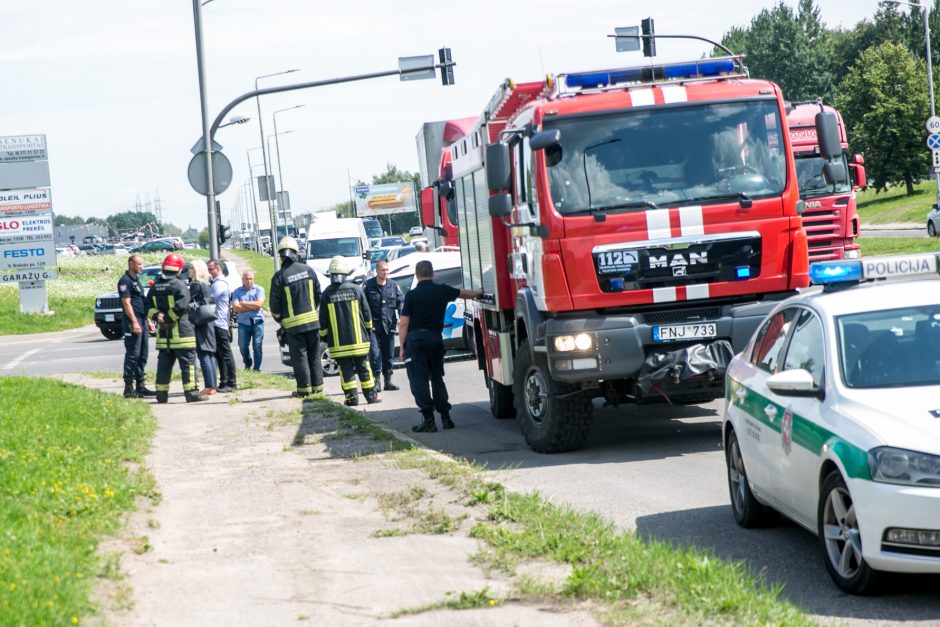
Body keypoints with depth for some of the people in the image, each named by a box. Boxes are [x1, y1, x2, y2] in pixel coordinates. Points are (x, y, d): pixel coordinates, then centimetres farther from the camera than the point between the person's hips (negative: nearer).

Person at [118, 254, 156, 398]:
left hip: (142, 322, 9)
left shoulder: (136, 280, 20)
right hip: (132, 322, -9)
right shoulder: (125, 281, -9)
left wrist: (148, 321, 22)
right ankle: (129, 388, -9)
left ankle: (140, 386, 15)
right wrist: (134, 322, -22)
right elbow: (126, 303, -16)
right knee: (132, 354, -10)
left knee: (142, 355, 10)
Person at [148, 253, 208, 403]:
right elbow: (181, 306, -19)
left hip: (163, 334, 6)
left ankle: (161, 394, 12)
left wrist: (157, 316, -7)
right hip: (181, 332, -6)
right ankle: (191, 392, -6)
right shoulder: (180, 285, -10)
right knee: (188, 363, -3)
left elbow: (149, 307, 8)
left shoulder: (155, 287, 11)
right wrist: (169, 318, -11)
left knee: (164, 364, 11)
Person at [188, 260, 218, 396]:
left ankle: (209, 387, -13)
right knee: (210, 355, 9)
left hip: (200, 323, -9)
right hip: (209, 322, 9)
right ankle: (212, 386, 11)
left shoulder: (196, 285, -11)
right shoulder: (206, 285, 15)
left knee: (203, 355, -9)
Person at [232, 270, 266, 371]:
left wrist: (243, 303, -4)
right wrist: (252, 307, -7)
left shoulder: (259, 289, 5)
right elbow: (236, 308, -6)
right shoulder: (237, 291, 6)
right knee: (243, 346, 2)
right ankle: (248, 365, 27)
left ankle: (256, 368, -1)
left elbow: (259, 304, -9)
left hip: (257, 321, -1)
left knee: (257, 346, -6)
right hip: (243, 322, 1)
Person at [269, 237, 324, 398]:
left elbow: (275, 304, -7)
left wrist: (280, 320, 10)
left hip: (294, 324, -4)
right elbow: (318, 294, 8)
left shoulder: (279, 276, -10)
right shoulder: (308, 270, 1)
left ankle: (304, 388, 1)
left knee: (299, 356, 2)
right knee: (314, 355, 12)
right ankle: (317, 385, 15)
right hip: (313, 320, 4)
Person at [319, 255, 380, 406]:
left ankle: (352, 396, -2)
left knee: (346, 369, 5)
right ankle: (371, 395, 12)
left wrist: (324, 337, 13)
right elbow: (367, 313, 4)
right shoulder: (356, 289, -3)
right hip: (358, 339, 0)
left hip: (338, 342, 0)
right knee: (363, 368, 8)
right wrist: (368, 329, 19)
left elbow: (323, 320, 0)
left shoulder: (327, 294, -3)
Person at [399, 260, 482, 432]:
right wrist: (479, 293, 43)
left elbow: (403, 323, -8)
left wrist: (402, 347, -1)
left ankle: (428, 419, -10)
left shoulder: (412, 295, -6)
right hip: (435, 338, 4)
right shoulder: (442, 290, 4)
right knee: (437, 378, 18)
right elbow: (464, 294, 24)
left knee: (418, 380, -3)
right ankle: (445, 417, 16)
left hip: (415, 339, -4)